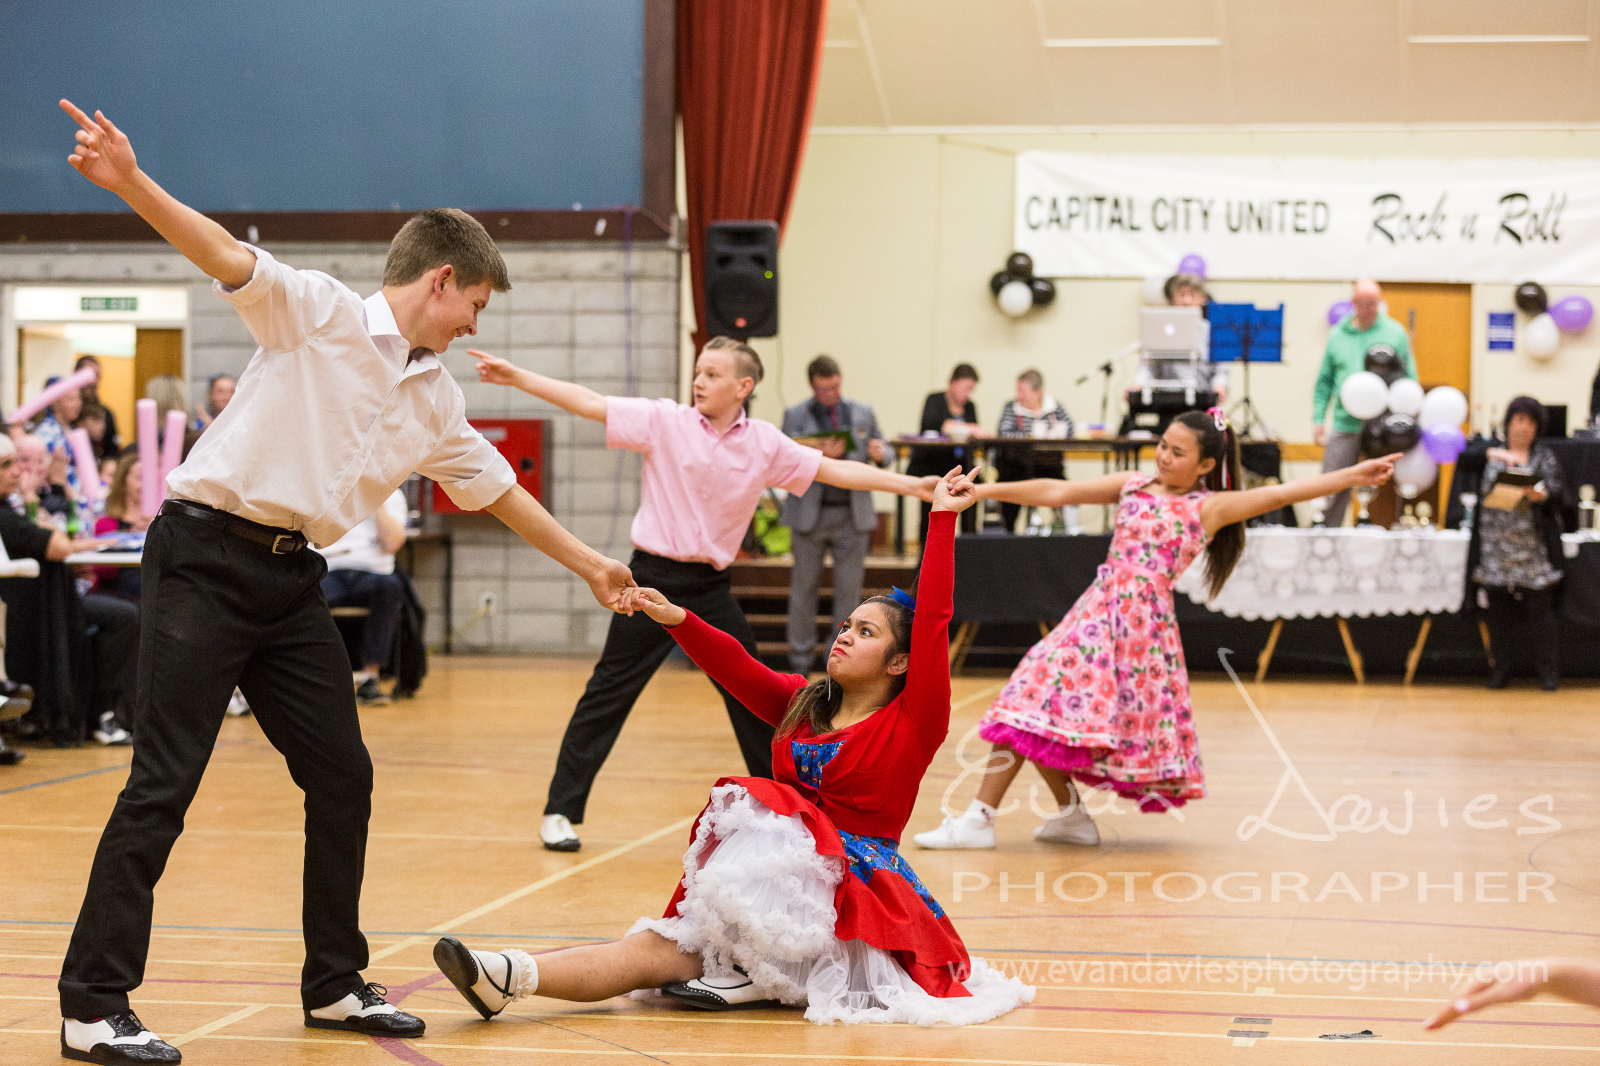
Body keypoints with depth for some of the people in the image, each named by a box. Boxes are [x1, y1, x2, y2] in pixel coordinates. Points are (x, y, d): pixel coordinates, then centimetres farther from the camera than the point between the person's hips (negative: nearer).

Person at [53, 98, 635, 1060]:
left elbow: (497, 489, 27)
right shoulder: (316, 312, -5)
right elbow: (228, 256, -20)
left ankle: (336, 983, 23)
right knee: (165, 782, -10)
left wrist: (590, 564, 34)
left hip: (294, 580, 8)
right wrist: (131, 183, -36)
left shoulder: (439, 400, 15)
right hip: (208, 555, -8)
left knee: (343, 775, 8)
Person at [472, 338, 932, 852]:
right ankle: (561, 811, 2)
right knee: (608, 694, -4)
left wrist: (911, 484, 2)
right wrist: (516, 376, -18)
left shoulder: (764, 443, 3)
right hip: (655, 576, -3)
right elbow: (589, 403, -10)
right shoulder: (665, 421, -5)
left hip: (710, 585, 3)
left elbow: (832, 469, 6)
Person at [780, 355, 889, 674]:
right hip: (810, 514, -2)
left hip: (853, 514, 2)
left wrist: (880, 454, -9)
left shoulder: (863, 414, 9)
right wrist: (819, 455, -23)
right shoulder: (795, 416, 1)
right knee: (804, 587, 3)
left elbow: (884, 453, 16)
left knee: (850, 589, 1)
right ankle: (800, 657, 12)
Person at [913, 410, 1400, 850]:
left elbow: (1278, 493, -10)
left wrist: (1353, 475, -20)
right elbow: (1054, 492, 13)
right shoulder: (1132, 486, 12)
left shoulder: (1210, 507, 1)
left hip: (1142, 619, -4)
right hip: (1097, 609, 5)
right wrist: (979, 491, 11)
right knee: (1031, 704, -2)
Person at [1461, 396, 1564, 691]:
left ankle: (1549, 671, 0)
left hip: (1533, 549, -1)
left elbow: (1556, 495, -3)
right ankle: (1500, 669, 10)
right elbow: (1464, 460, -5)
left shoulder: (1545, 458, 9)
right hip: (1495, 548, 1)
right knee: (1498, 609, 2)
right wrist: (1491, 454, -21)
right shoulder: (1491, 453, 12)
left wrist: (1540, 495, -25)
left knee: (1539, 609, -5)